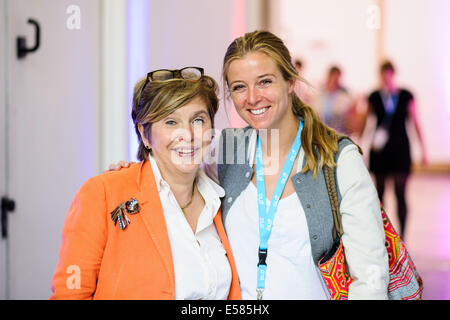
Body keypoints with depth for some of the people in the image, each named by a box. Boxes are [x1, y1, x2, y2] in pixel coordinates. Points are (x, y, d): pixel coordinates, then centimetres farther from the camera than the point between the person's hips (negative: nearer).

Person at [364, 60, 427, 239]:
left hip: (400, 149, -1)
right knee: (380, 192, 7)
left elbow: (415, 123, 5)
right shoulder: (374, 97, 4)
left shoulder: (406, 96, 2)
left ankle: (401, 237, -5)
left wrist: (423, 150, 4)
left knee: (400, 194, -8)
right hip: (380, 149, 1)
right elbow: (366, 121, 12)